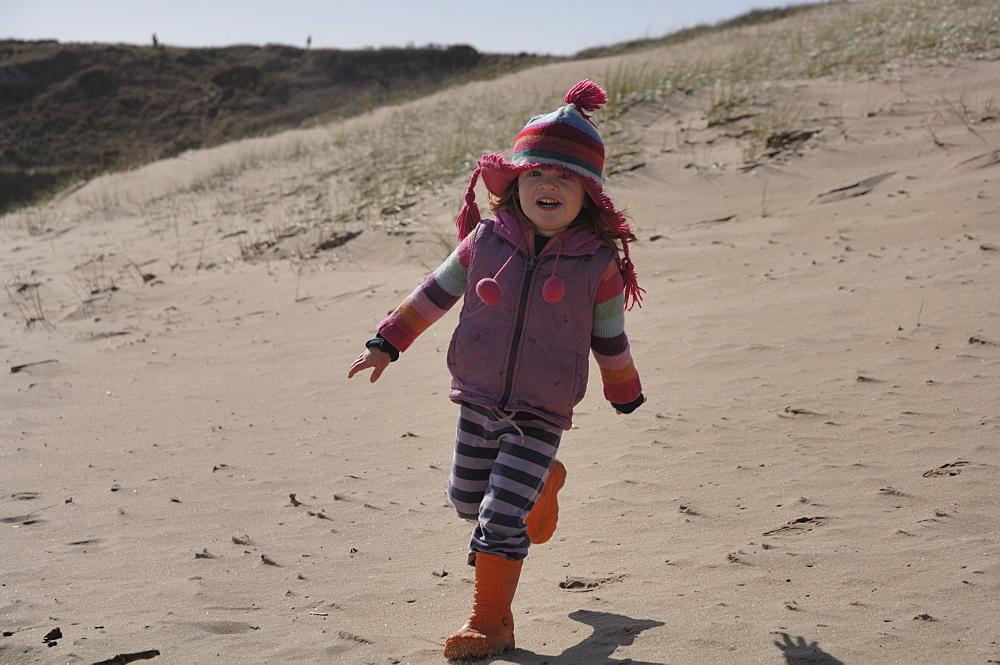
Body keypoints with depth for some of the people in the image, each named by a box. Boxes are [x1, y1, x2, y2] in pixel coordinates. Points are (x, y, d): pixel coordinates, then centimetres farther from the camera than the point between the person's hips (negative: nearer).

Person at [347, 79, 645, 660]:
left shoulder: (598, 263, -9)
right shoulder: (485, 241, -5)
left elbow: (610, 337, 5)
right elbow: (436, 293, 9)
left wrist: (626, 396, 17)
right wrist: (387, 344, 11)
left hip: (541, 416, -4)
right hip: (477, 403, 4)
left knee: (501, 517, -10)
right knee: (467, 498, 18)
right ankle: (541, 484, 46)